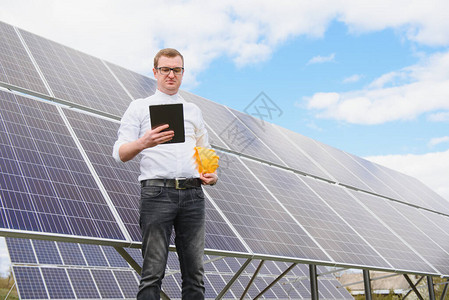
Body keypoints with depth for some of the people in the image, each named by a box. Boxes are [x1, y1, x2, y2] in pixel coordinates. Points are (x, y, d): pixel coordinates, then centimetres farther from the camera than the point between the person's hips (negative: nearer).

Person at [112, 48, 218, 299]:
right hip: (158, 192, -3)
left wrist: (213, 175, 3)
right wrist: (143, 143, -20)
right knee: (153, 272, -7)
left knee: (194, 273, 2)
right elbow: (121, 154, 2)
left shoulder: (194, 111, 24)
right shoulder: (140, 107, 12)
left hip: (193, 193, 4)